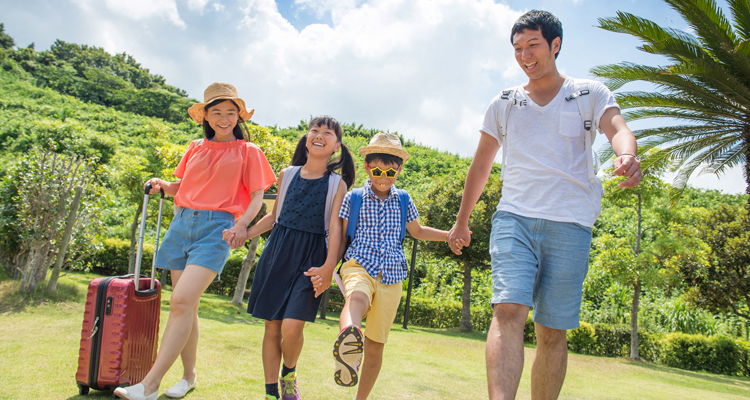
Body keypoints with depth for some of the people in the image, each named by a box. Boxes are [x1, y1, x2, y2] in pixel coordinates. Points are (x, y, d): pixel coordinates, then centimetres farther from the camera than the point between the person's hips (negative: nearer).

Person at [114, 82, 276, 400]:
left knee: (181, 301, -17)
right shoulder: (196, 148, 18)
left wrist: (243, 223, -16)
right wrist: (163, 185, 4)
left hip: (215, 227, -5)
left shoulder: (248, 152, 6)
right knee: (187, 306, 7)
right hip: (182, 224, 5)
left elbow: (257, 196, 2)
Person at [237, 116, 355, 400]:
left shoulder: (337, 184, 0)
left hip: (310, 258, -3)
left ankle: (288, 374, 18)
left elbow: (335, 225, -9)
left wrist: (329, 265, -21)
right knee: (272, 326, 5)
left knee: (291, 328, -14)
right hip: (277, 251, 3)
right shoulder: (287, 175, 10)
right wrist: (244, 234, 9)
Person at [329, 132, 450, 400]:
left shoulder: (403, 202, 9)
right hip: (359, 267, -3)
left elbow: (417, 231, 25)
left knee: (375, 345, 7)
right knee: (357, 298, -40)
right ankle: (347, 338, -71)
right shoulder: (353, 199, 2)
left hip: (391, 278, 3)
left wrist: (449, 235, 13)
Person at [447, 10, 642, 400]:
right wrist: (461, 221, 23)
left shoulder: (590, 94, 11)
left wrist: (627, 155, -32)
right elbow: (480, 165, 21)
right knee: (508, 310, -20)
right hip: (514, 217, 1)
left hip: (570, 224, 0)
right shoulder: (504, 103, 16)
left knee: (552, 331, 0)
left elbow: (617, 128, -8)